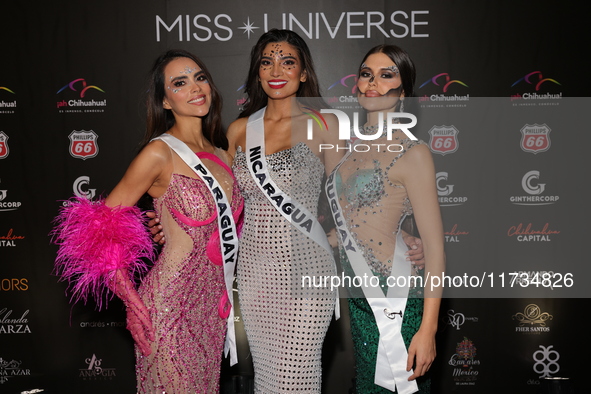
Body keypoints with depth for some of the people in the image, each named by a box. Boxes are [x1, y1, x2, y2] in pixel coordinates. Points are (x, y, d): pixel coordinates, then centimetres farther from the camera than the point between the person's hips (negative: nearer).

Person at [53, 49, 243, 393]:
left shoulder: (220, 153, 5)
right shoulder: (160, 153, -15)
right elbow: (101, 226, -13)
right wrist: (132, 301, -14)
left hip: (213, 299, 7)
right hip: (172, 303, -6)